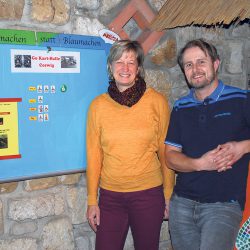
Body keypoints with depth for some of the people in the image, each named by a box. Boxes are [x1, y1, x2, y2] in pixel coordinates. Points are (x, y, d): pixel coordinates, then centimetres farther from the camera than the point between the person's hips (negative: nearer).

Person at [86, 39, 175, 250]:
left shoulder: (157, 102, -5)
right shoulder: (98, 105, -1)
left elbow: (165, 151, 1)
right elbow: (94, 155, 2)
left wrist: (168, 193, 3)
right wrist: (92, 201, 4)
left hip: (149, 193, -1)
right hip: (110, 195, 1)